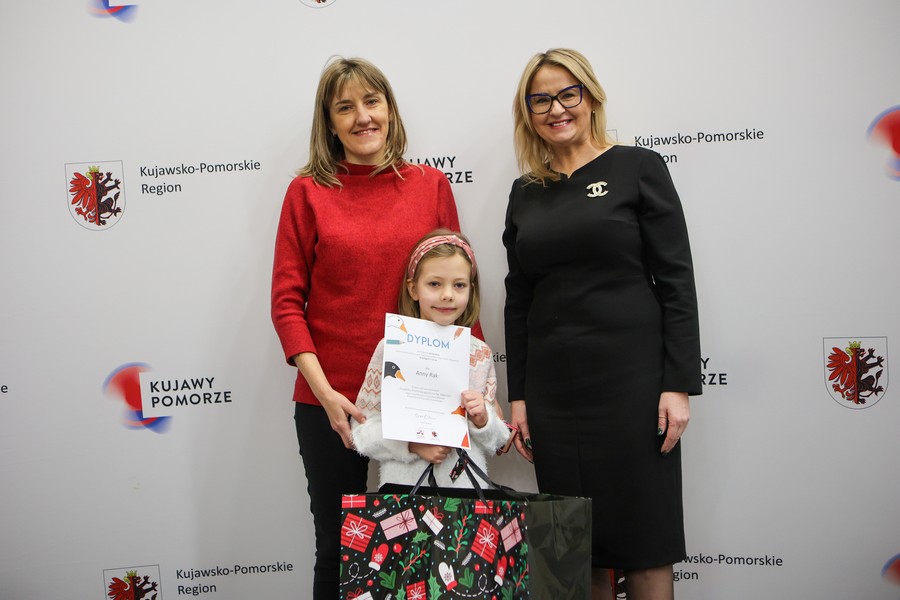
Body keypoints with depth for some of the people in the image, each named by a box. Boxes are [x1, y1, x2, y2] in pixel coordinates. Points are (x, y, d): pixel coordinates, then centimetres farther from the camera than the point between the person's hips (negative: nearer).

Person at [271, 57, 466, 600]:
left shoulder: (432, 185, 4)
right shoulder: (308, 192, 0)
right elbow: (287, 300, -3)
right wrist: (325, 392, -12)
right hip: (330, 400, -1)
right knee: (338, 547, 11)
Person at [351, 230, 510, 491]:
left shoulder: (480, 353, 8)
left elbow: (497, 442, 14)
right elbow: (362, 428, 0)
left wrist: (483, 419, -6)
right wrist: (412, 445, -14)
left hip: (468, 486, 3)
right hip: (403, 483, -3)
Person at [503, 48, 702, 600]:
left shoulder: (638, 168, 0)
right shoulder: (526, 193, 12)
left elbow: (676, 281, -5)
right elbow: (518, 301, 12)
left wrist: (678, 384, -11)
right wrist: (518, 394, 8)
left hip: (631, 380, -4)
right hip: (553, 386, 4)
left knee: (643, 536, 3)